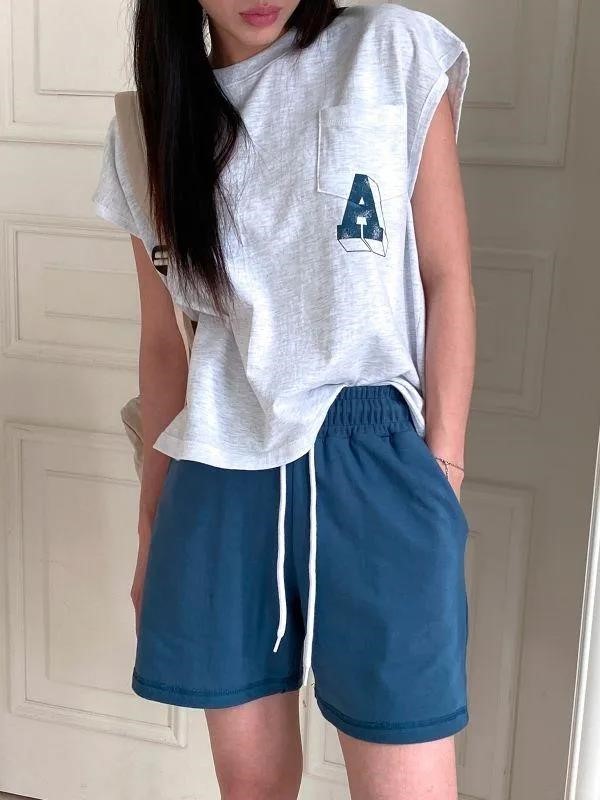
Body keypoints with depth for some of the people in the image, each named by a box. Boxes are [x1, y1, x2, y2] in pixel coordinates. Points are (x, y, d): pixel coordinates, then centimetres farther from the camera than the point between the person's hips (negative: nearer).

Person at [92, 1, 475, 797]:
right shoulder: (146, 128, 9)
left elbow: (447, 280, 0)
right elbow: (163, 343, 12)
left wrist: (443, 469, -4)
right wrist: (152, 529, 14)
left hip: (372, 465, -2)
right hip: (220, 478, 3)